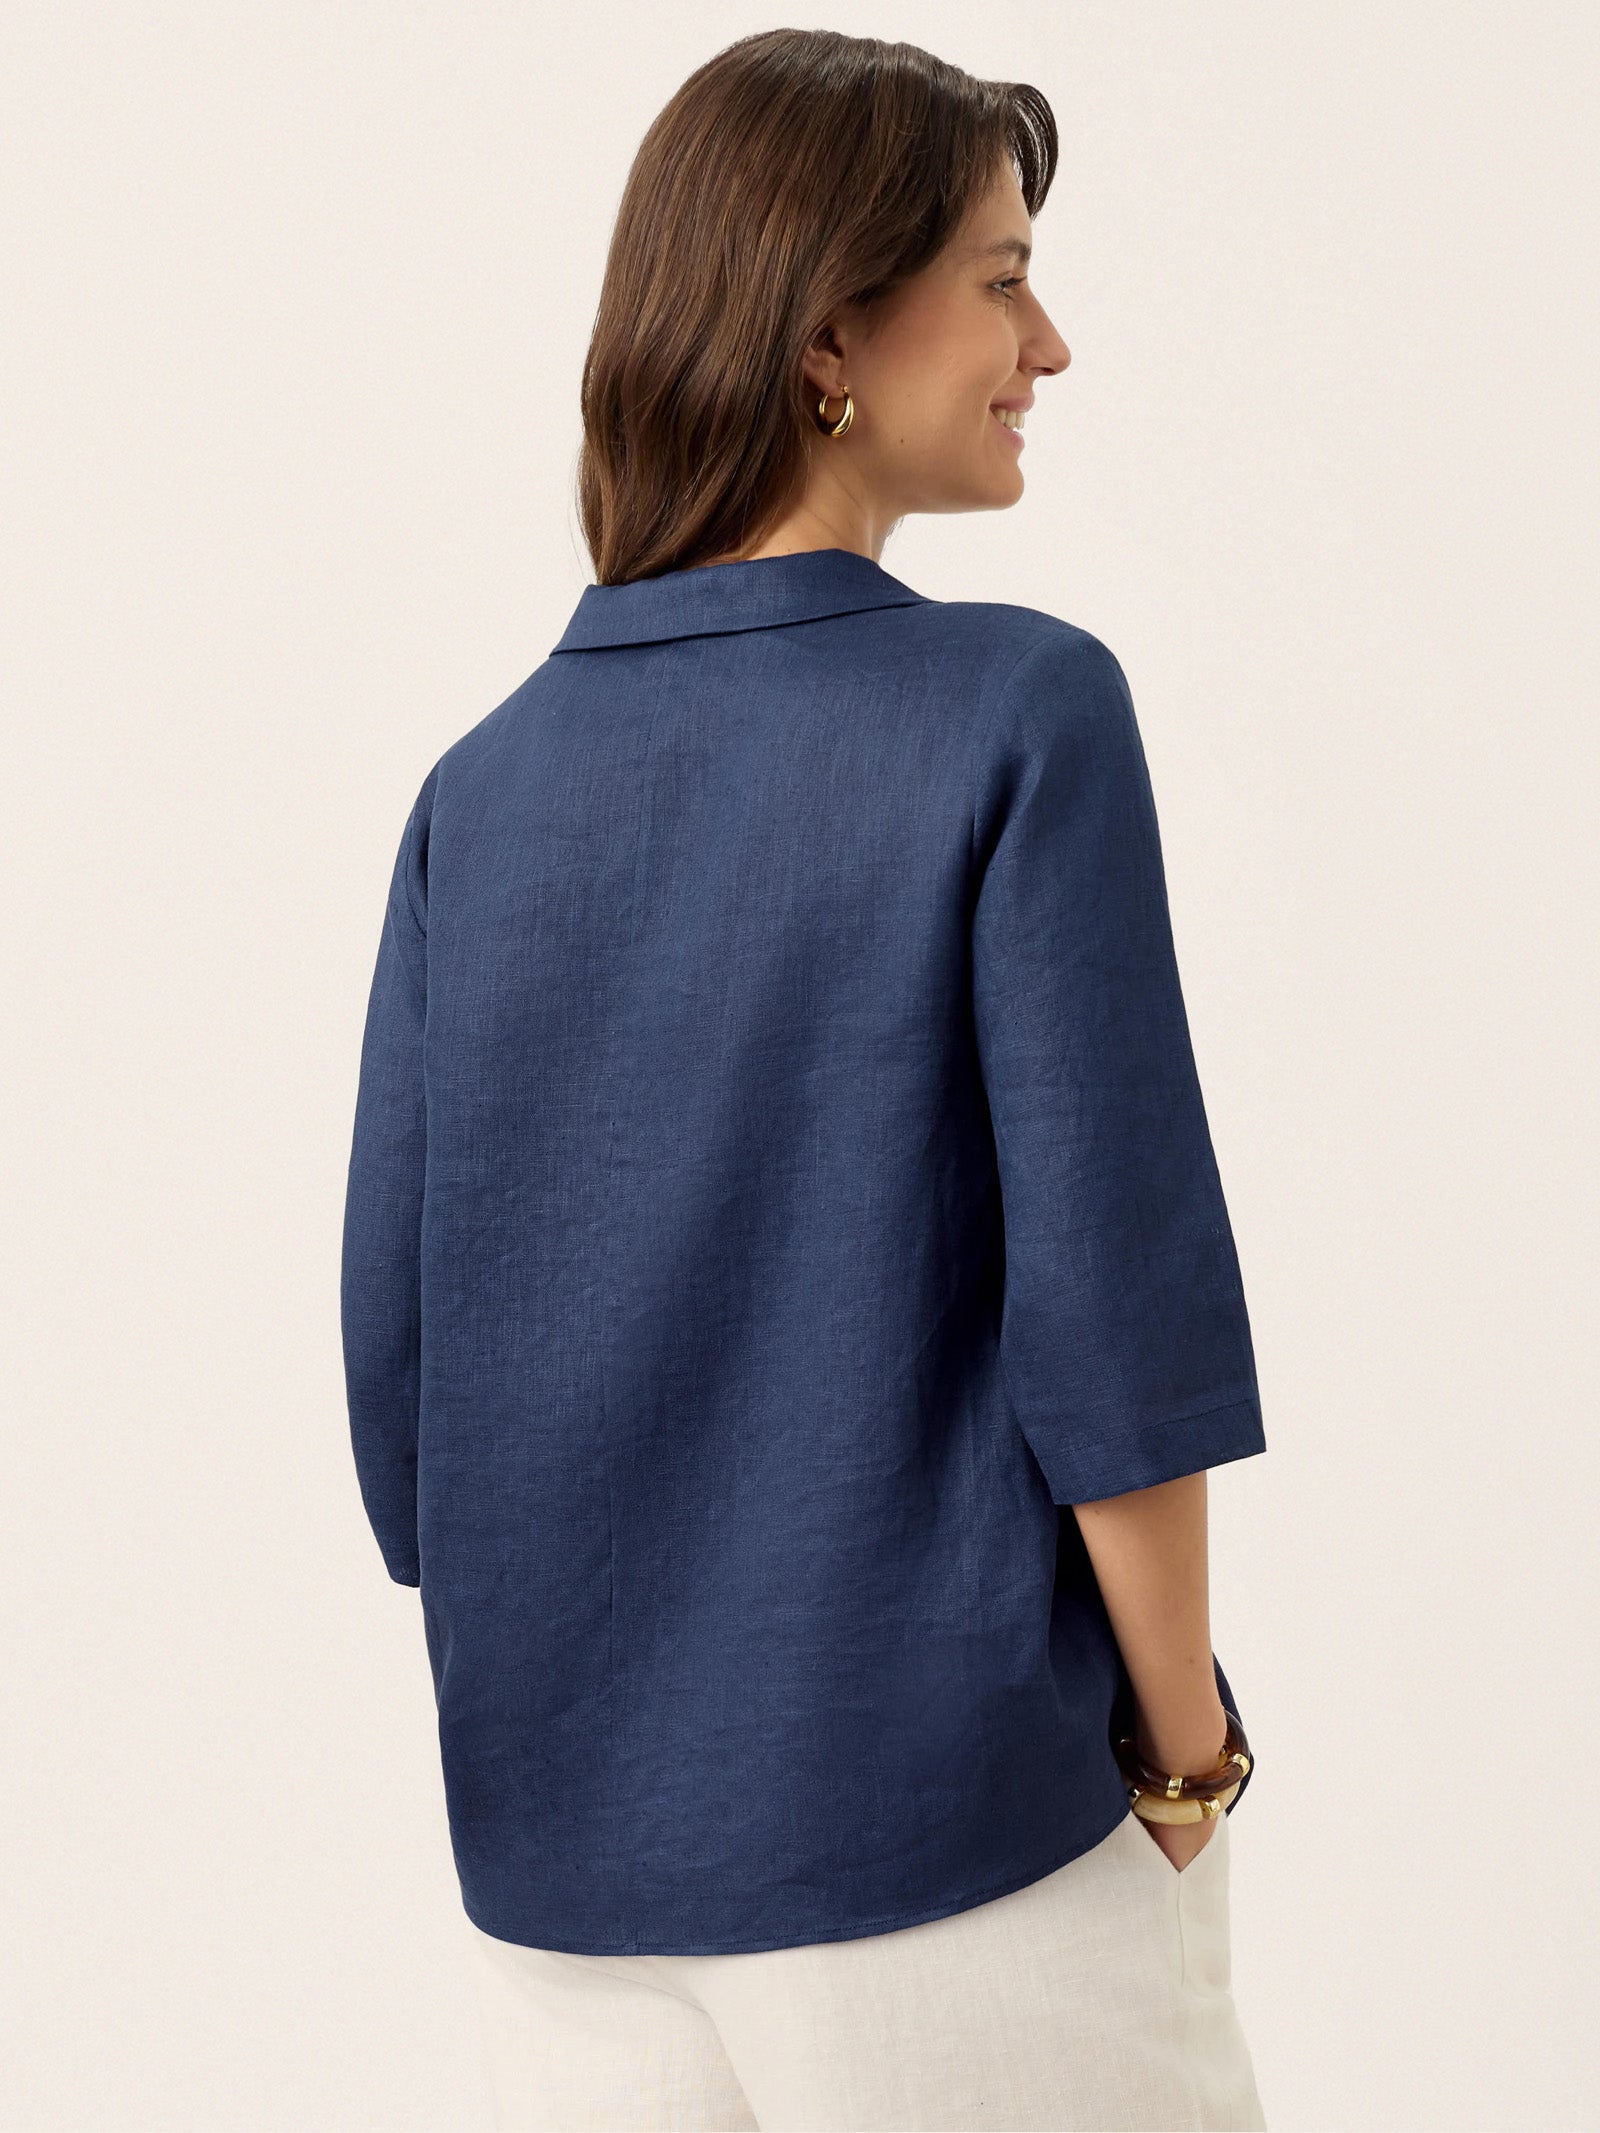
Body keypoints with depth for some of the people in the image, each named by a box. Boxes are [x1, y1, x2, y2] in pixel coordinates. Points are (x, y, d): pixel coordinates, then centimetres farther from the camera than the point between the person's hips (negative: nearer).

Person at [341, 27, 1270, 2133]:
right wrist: (1190, 1757, -3)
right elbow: (1112, 1303, -16)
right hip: (958, 1841, -4)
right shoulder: (1024, 714, -13)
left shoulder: (484, 786, 0)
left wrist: (582, 1732, 13)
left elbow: (398, 1348, 2)